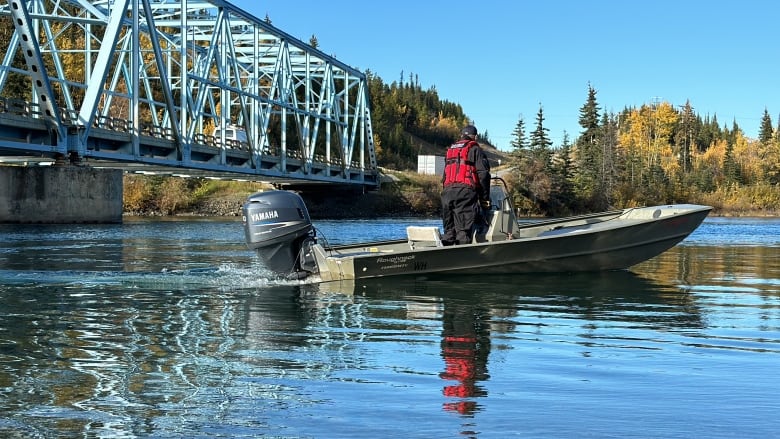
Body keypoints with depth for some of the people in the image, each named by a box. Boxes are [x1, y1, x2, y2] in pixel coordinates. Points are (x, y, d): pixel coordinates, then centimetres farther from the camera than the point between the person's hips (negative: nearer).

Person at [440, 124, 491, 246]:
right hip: (465, 191, -6)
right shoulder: (475, 150, 7)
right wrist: (485, 198, 1)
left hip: (447, 191, 6)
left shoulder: (450, 151, 27)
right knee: (464, 230, -9)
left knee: (448, 230, 9)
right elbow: (483, 174, -3)